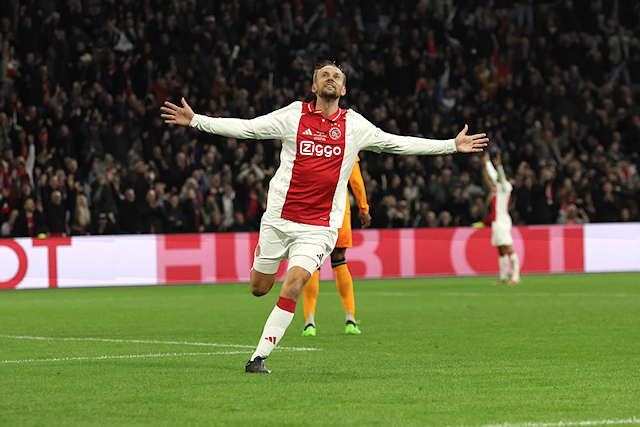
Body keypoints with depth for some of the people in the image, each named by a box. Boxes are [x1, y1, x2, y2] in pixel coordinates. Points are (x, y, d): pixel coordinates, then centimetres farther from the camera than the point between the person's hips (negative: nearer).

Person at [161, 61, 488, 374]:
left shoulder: (354, 126, 5)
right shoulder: (293, 116, 2)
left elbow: (398, 144, 11)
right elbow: (245, 128, 4)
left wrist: (452, 145, 7)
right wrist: (195, 121, -3)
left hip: (319, 227, -1)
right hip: (279, 218, 1)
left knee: (293, 286, -19)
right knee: (259, 288, 8)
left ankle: (259, 357, -12)